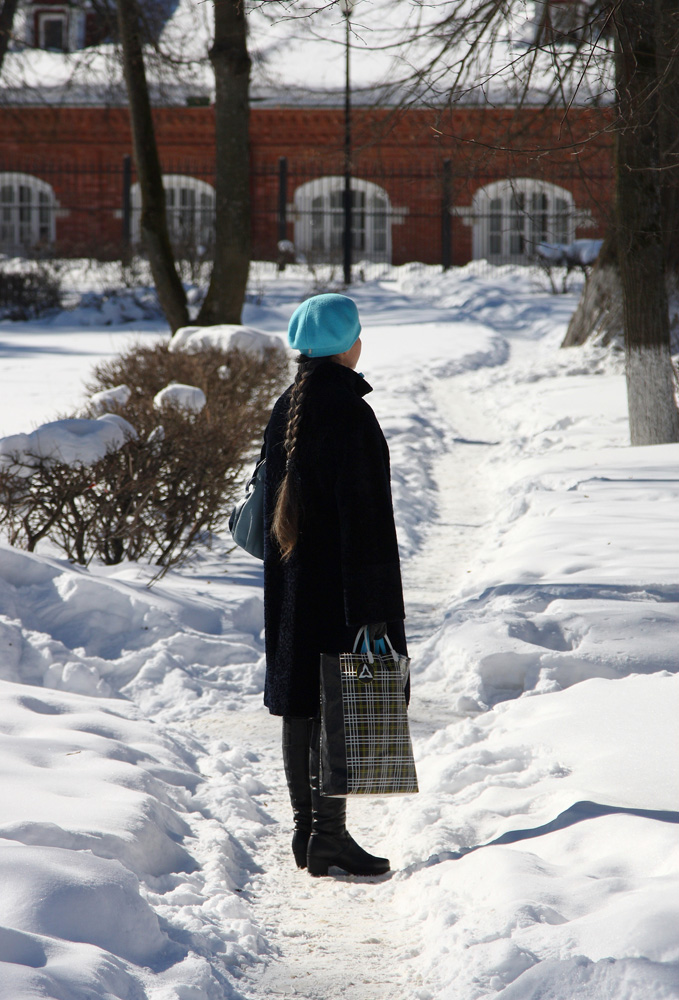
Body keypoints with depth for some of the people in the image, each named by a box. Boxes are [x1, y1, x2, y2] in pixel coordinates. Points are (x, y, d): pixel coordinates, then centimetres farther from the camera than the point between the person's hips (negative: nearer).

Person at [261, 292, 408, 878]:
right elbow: (360, 506, -19)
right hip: (338, 582, -9)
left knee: (301, 705, 12)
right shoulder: (346, 410, -17)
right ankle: (328, 835, -5)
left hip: (291, 582, 9)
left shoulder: (286, 408, 10)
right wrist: (371, 603, -18)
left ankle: (306, 830, 20)